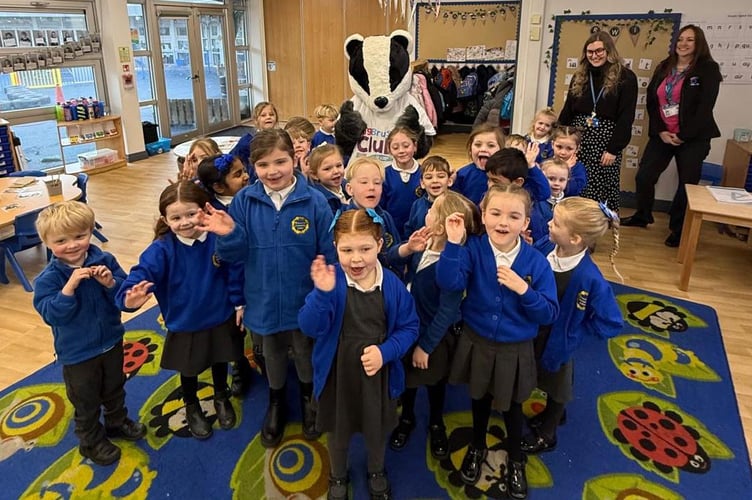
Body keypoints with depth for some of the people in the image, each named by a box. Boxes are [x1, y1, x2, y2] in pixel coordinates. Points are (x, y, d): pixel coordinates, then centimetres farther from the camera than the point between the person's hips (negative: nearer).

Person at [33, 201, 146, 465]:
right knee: (86, 402, 17)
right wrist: (70, 286, -38)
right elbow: (52, 314, -27)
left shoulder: (105, 261, -12)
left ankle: (117, 422, 52)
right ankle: (91, 441, 40)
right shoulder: (48, 278, -19)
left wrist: (111, 283, -32)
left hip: (111, 342, 3)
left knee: (115, 389, 27)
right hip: (77, 353, -3)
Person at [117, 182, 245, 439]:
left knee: (220, 362, 26)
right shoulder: (163, 249, -22)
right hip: (184, 325, -1)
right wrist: (129, 298, -55)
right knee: (189, 370, 22)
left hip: (221, 319, 1)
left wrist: (239, 303, -2)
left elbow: (234, 273, -8)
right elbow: (142, 272, -35)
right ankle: (192, 407, 51)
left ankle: (222, 399, 55)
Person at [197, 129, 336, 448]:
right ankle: (276, 403, 53)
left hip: (305, 301, -1)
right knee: (272, 356, 25)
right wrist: (228, 235, -28)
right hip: (264, 301, 2)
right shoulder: (244, 201, -11)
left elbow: (329, 256, -11)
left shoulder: (314, 201, -17)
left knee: (306, 356, 22)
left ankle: (309, 399, 52)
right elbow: (238, 255, -8)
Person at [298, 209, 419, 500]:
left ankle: (376, 472, 55)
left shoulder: (393, 285, -14)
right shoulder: (330, 281, -19)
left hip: (378, 375, 1)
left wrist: (385, 351, -22)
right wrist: (322, 293, -41)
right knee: (337, 429, 22)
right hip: (337, 375, -1)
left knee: (377, 428, 24)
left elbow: (408, 327, -6)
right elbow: (310, 328, -25)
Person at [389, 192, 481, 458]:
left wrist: (426, 345, -17)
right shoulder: (422, 244, -14)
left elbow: (447, 311, -23)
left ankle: (436, 425, 49)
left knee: (435, 381, 21)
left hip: (436, 333, -5)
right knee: (406, 376, 23)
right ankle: (407, 419, 51)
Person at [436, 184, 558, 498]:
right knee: (480, 398, 24)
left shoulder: (536, 262, -17)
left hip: (515, 350, 0)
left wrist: (523, 290, -30)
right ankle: (477, 447, 53)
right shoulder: (473, 249, -16)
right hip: (477, 343, 1)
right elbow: (449, 283, -31)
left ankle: (515, 460, 49)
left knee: (511, 406, 21)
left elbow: (549, 314, -15)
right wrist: (454, 243, -38)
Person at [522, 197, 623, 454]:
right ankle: (551, 414, 60)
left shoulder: (589, 278, -36)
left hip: (557, 341, -5)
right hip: (535, 335, 5)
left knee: (556, 387, 23)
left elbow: (611, 323, -25)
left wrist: (574, 331, -16)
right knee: (548, 382, 31)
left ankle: (547, 435, 48)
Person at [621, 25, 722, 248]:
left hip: (693, 138, -4)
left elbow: (705, 107, -12)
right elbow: (651, 101, 3)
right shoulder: (664, 68, 10)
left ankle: (679, 230, 17)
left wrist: (683, 135, -16)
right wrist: (660, 131, -9)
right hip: (662, 135, 4)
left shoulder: (708, 69, -5)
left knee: (687, 184, 2)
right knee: (644, 176, 3)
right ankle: (642, 216, 26)